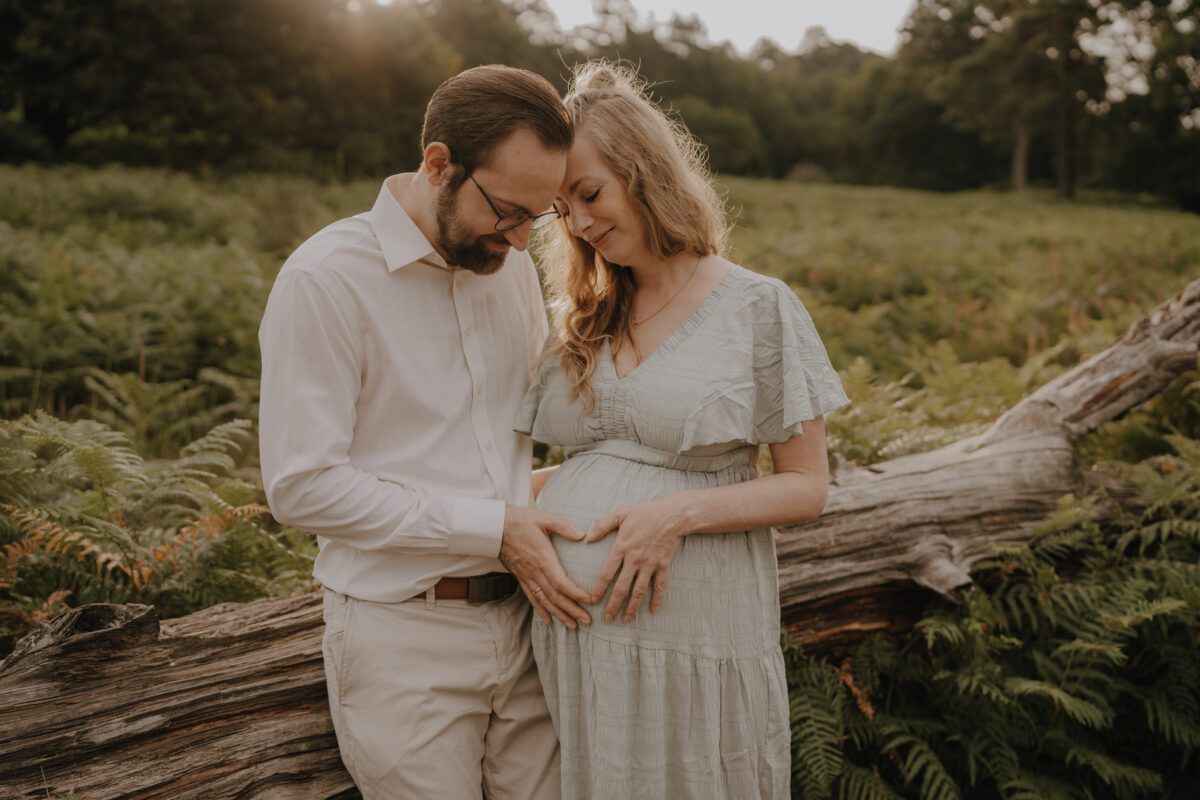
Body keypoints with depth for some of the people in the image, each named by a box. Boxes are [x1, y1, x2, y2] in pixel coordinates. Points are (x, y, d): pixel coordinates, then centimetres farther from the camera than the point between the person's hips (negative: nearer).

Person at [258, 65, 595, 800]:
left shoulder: (513, 262, 6)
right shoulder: (326, 279, -14)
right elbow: (303, 486, -17)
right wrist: (492, 530, -18)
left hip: (522, 615, 6)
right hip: (405, 636, -5)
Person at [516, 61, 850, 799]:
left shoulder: (760, 309, -4)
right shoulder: (581, 318, 11)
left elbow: (808, 489, -4)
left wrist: (682, 512, -18)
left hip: (691, 635, -4)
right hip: (568, 625, 4)